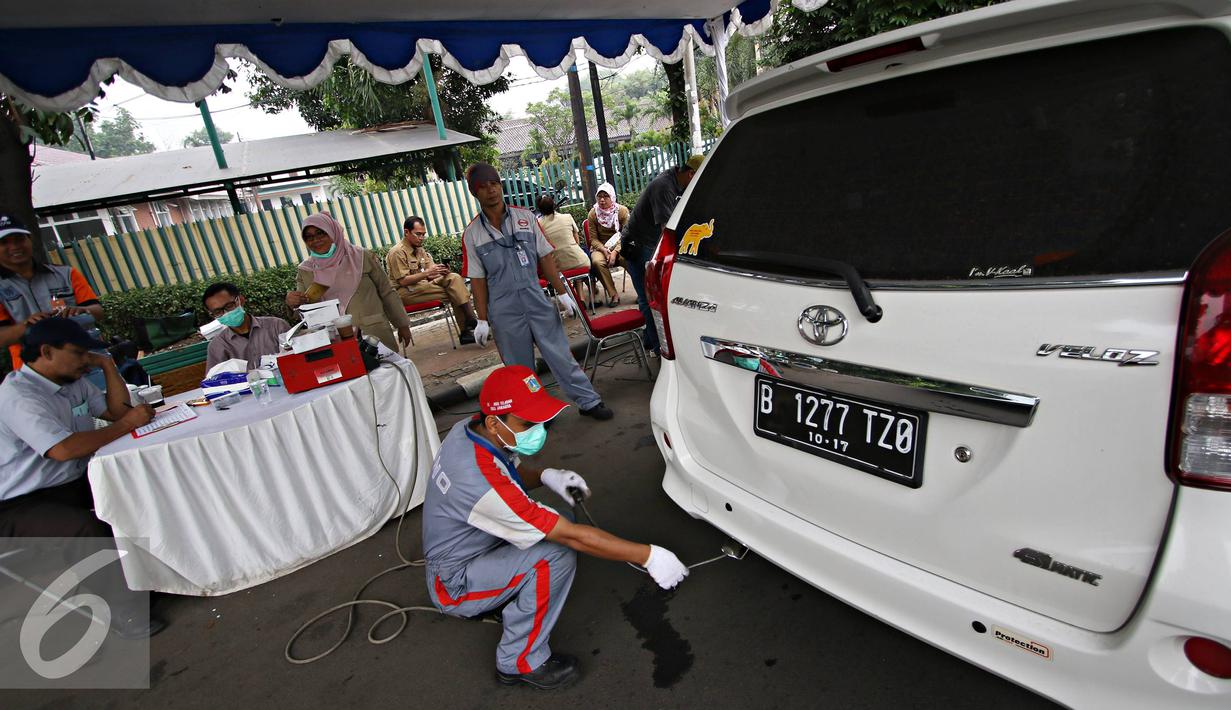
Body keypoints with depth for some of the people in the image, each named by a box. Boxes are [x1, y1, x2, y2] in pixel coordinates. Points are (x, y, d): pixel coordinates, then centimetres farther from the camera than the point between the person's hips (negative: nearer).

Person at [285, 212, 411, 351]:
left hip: (374, 332, -1)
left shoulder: (361, 256, -1)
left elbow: (387, 292, 4)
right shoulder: (305, 270, 6)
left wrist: (402, 324, 5)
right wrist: (294, 302, -11)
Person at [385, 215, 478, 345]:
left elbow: (431, 275, 12)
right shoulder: (397, 252, -9)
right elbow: (403, 281, -15)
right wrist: (427, 273, -24)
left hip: (424, 285, 7)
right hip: (406, 292, -7)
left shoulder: (420, 250, 16)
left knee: (454, 278, -17)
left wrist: (441, 272, -12)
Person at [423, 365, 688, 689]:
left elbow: (512, 469, 9)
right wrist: (649, 556, -26)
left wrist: (545, 475, -13)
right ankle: (520, 662, -8)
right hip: (455, 586, -8)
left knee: (558, 521, 1)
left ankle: (503, 600, 14)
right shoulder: (483, 482, -38)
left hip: (451, 550, 9)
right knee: (558, 553, -27)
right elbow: (572, 536, -32)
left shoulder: (468, 429, -12)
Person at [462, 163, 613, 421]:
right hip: (504, 310, -1)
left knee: (561, 355, 4)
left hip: (537, 300, 1)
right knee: (520, 368, 9)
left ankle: (589, 401, 16)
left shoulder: (525, 217, 3)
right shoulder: (472, 234, -1)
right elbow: (478, 280, 0)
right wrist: (482, 320, -2)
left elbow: (545, 257, 5)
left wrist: (562, 293, 3)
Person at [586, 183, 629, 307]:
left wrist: (615, 251, -21)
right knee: (597, 262, -34)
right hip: (601, 247, 1)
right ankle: (613, 294, -22)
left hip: (620, 246, -1)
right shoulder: (593, 214, -1)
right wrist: (604, 250, -20)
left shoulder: (622, 211, -3)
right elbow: (593, 239, -1)